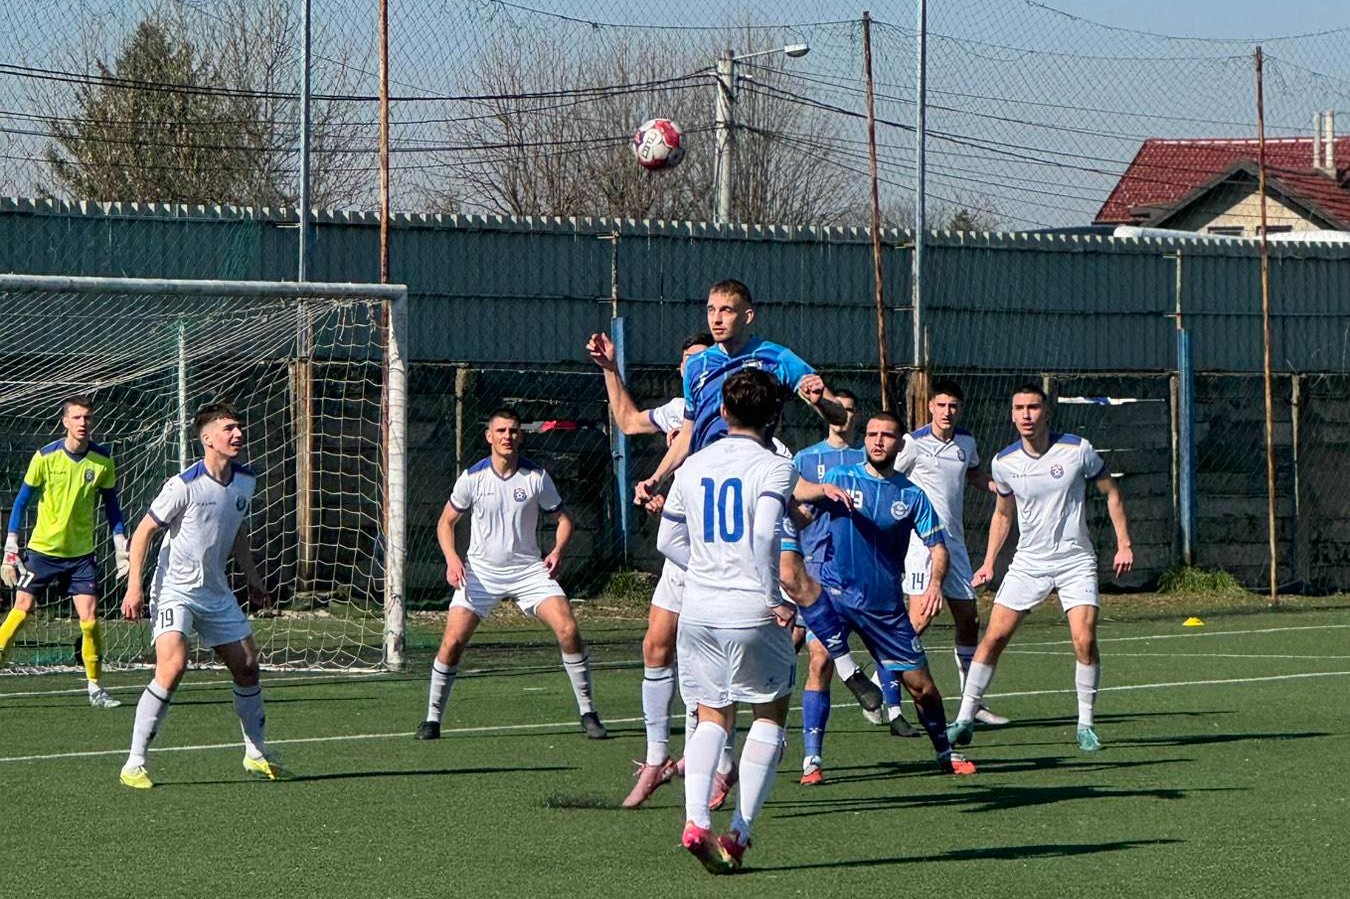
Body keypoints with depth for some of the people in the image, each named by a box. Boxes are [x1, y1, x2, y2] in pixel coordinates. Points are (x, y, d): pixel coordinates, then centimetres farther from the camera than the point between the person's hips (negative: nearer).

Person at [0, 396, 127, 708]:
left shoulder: (103, 461, -4)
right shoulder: (45, 457, -9)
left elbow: (111, 505, 9)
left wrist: (121, 546, 4)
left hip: (81, 553, 1)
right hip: (42, 549, -1)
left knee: (89, 618, -6)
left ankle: (95, 688, 5)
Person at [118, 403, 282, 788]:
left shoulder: (246, 480, 3)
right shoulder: (184, 486, -18)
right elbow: (144, 532, -11)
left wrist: (252, 577, 21)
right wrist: (134, 587, -17)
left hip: (216, 593, 7)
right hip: (174, 591, -7)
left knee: (247, 666, 10)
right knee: (173, 666, -24)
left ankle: (256, 755, 30)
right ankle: (134, 764, -19)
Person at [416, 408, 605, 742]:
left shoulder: (537, 477, -4)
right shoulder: (472, 477, -4)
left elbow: (562, 518, 8)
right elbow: (446, 522, 7)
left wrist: (558, 550, -11)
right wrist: (452, 558, -10)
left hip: (529, 570, 0)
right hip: (480, 572, 0)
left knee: (568, 630, -16)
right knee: (452, 642, -12)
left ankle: (587, 713, -3)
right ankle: (432, 717, 5)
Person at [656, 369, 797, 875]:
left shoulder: (692, 467, 9)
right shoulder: (773, 467, -7)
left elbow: (668, 540, 14)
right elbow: (765, 534, -22)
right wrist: (773, 597, -14)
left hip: (698, 608, 4)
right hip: (752, 613, -4)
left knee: (713, 717, 14)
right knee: (770, 715, 12)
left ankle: (696, 820, -9)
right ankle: (739, 831, 4)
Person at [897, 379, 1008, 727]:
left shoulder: (966, 442, 10)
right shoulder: (914, 443, -8)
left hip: (954, 542, 7)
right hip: (921, 541, -7)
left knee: (968, 620, 8)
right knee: (921, 618, -18)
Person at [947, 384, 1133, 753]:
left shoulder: (1077, 449, -9)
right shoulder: (1004, 462, 0)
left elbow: (1111, 492, 4)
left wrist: (1124, 544, -1)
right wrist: (989, 562, 9)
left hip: (1075, 560, -2)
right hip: (1028, 563, 2)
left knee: (1085, 641, -15)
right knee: (993, 638, -5)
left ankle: (1086, 725, 1)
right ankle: (965, 720, 4)